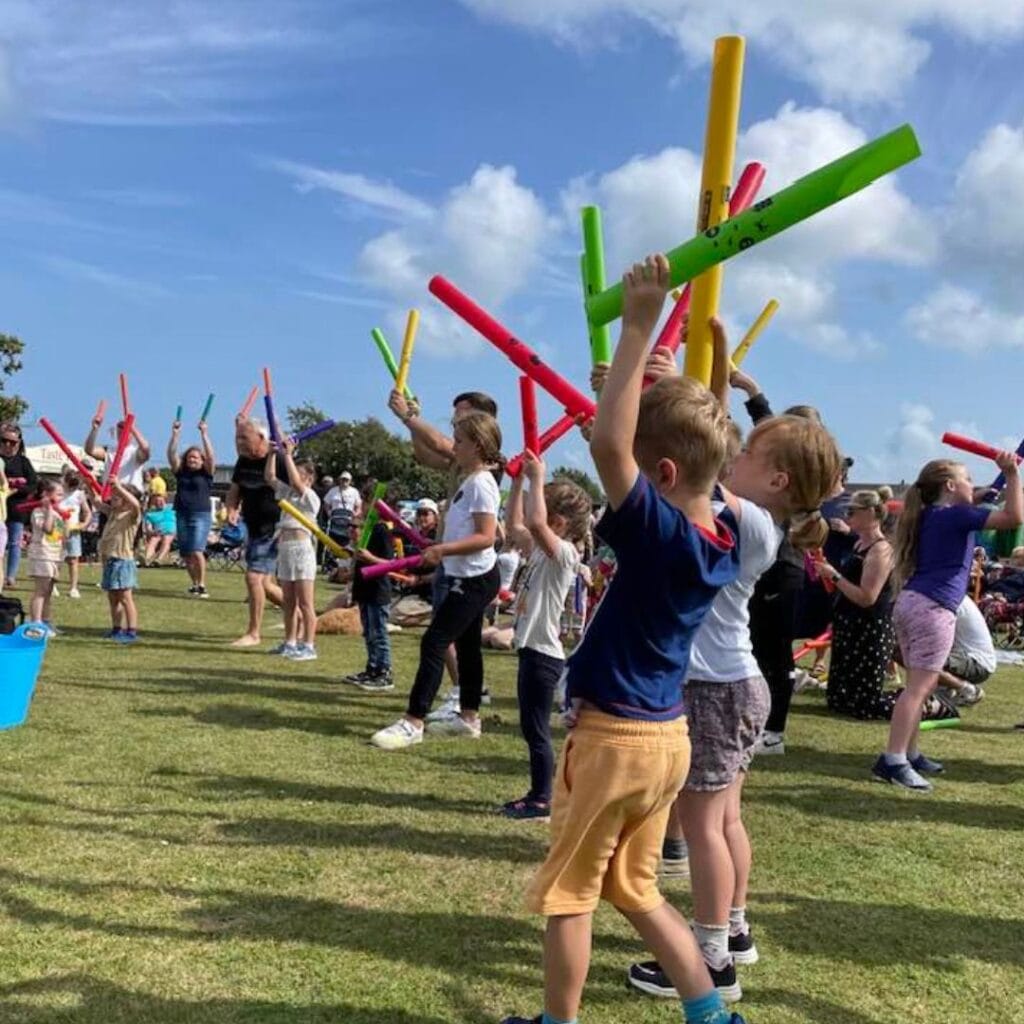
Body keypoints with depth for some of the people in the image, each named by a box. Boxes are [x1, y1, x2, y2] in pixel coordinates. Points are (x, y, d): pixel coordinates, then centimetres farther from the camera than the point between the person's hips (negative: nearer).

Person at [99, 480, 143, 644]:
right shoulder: (112, 512, 14)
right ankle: (117, 629, 22)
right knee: (112, 598, 14)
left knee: (125, 598, -8)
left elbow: (136, 504, -32)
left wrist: (119, 487, -33)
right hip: (109, 560, 9)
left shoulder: (132, 515, -10)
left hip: (123, 561, -9)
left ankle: (132, 631, -7)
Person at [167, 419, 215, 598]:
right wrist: (175, 435, -7)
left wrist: (204, 434, -15)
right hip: (182, 515, 4)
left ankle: (202, 585, -9)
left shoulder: (206, 473, 3)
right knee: (186, 554, 7)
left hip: (201, 515, -4)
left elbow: (211, 456, -11)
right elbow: (171, 455, 2)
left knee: (196, 551, -16)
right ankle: (194, 584, 20)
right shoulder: (180, 472, 11)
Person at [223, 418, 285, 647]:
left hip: (273, 530, -8)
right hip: (253, 529, 8)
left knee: (254, 576, -13)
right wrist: (231, 510, -5)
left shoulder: (277, 461, -14)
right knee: (265, 584, 11)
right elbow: (234, 491, 16)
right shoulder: (243, 461, 8)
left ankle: (254, 633, -2)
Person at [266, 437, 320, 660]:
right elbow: (269, 477, 15)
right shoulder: (287, 493, 15)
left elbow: (296, 481, -22)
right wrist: (272, 452, 7)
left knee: (305, 603, -5)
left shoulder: (311, 498, -6)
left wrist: (288, 454, -19)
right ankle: (290, 642, 21)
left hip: (301, 548, -8)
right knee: (289, 601, 13)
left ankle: (309, 646, -2)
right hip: (284, 548, 8)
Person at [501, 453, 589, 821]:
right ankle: (538, 795, 25)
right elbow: (513, 526, 23)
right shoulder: (541, 550, 12)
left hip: (544, 653, -10)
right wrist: (519, 482, 15)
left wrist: (537, 479, -26)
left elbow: (536, 523, -34)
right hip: (532, 648, 10)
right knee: (532, 728, 15)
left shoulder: (564, 553, -16)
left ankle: (541, 801, 6)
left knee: (536, 729, -2)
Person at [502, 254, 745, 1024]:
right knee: (635, 889, 23)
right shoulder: (723, 543, 1)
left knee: (568, 892, 10)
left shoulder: (661, 533, -23)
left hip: (614, 736, -8)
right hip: (666, 735, 8)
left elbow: (607, 443, -34)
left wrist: (639, 328, -29)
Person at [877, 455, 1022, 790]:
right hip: (933, 608, -10)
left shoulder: (929, 515, 18)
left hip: (911, 602, 10)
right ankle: (891, 761, -15)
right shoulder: (956, 515, -7)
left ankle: (908, 754, 20)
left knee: (923, 685, 16)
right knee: (919, 686, -11)